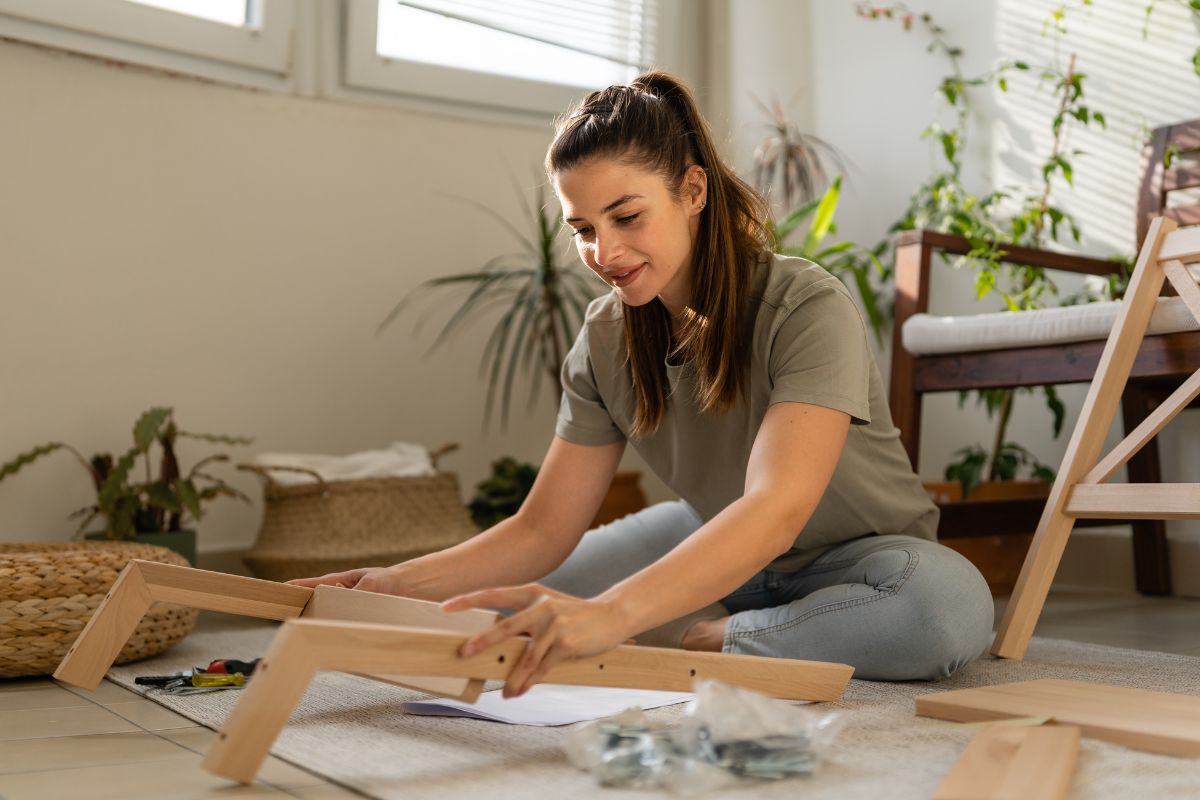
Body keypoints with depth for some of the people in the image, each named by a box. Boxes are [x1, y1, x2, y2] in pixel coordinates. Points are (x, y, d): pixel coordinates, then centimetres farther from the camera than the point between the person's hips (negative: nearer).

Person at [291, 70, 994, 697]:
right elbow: (543, 530, -11)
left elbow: (776, 508, -43)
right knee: (522, 603, -13)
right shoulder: (606, 340, -10)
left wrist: (612, 613, -59)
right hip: (718, 549, 4)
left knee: (950, 602, -38)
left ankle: (701, 640, -22)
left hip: (859, 554, -4)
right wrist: (402, 583, -28)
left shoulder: (808, 308, -28)